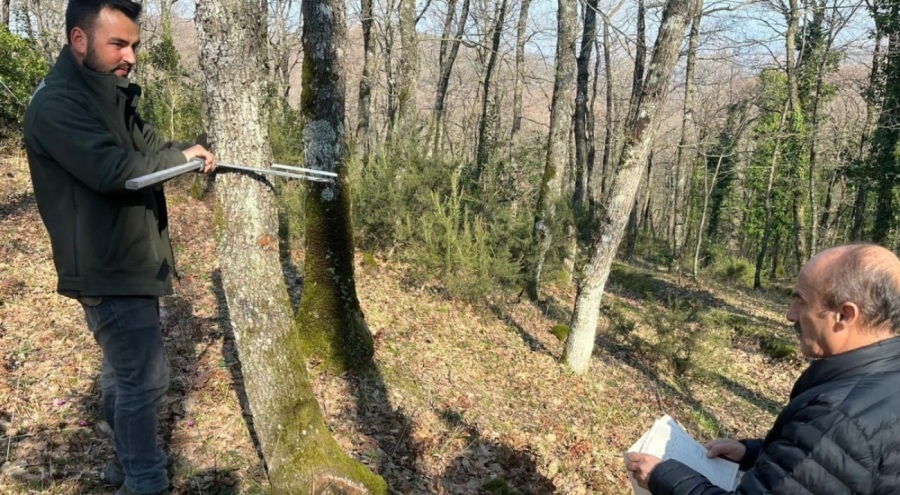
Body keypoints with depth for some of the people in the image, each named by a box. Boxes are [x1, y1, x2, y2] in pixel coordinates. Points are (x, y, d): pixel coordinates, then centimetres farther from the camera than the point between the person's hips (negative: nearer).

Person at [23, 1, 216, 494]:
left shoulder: (111, 95, 12)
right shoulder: (56, 105, -19)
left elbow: (147, 147, 10)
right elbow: (114, 169, -31)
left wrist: (191, 150, -9)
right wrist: (181, 157, -17)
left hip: (129, 261, 10)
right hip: (108, 269, -10)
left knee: (123, 372, 20)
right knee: (144, 378, -5)